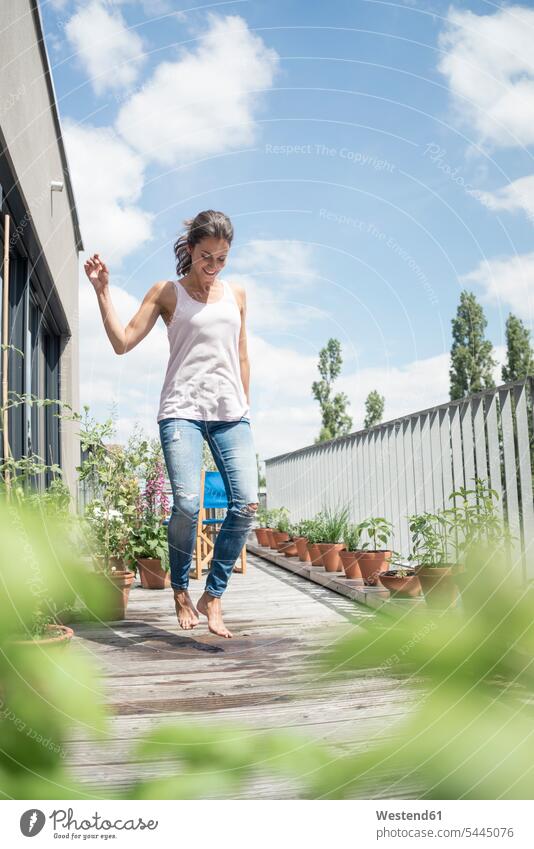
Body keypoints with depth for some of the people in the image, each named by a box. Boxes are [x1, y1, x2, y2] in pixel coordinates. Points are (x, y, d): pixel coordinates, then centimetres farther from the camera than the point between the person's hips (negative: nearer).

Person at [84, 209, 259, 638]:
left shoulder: (236, 294, 17)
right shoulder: (166, 292, 8)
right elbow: (123, 342, 0)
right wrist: (103, 291, -7)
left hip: (231, 412, 4)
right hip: (182, 409, -3)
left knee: (247, 503, -11)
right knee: (187, 504, -17)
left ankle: (213, 597, 3)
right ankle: (181, 591, 8)